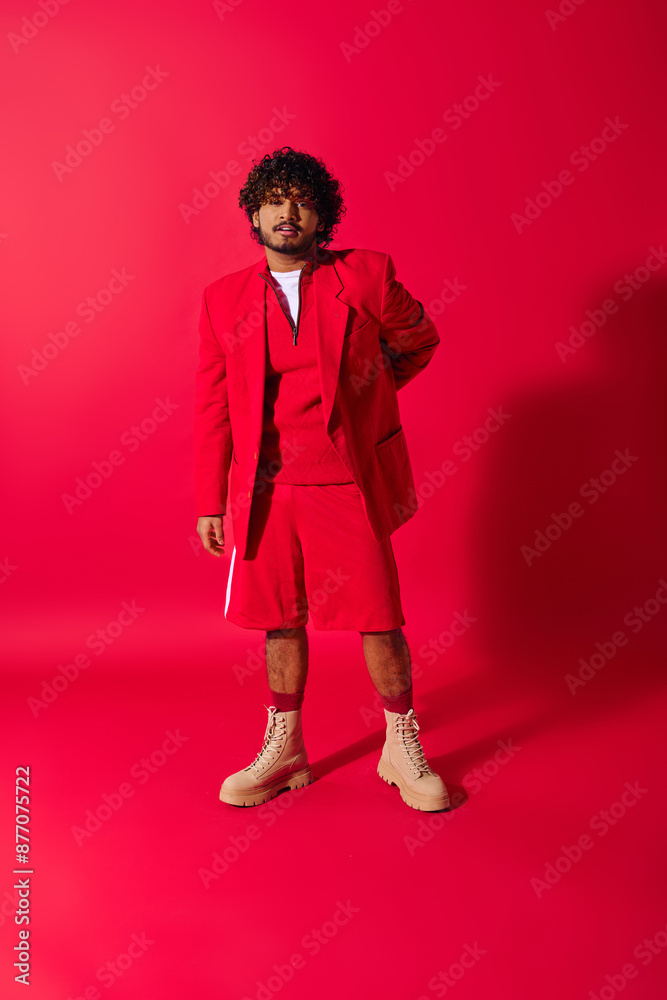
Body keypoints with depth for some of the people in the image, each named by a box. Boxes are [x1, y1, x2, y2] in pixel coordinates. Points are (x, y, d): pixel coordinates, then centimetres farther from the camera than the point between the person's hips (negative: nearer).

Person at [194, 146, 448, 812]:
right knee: (281, 621, 11)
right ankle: (284, 751, 30)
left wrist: (360, 394, 9)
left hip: (347, 483, -2)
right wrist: (210, 502, 3)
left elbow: (419, 340, 18)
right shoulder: (224, 299, 6)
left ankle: (402, 750, 24)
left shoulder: (366, 276, 1)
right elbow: (212, 407, 7)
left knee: (378, 619, 2)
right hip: (265, 489, 2)